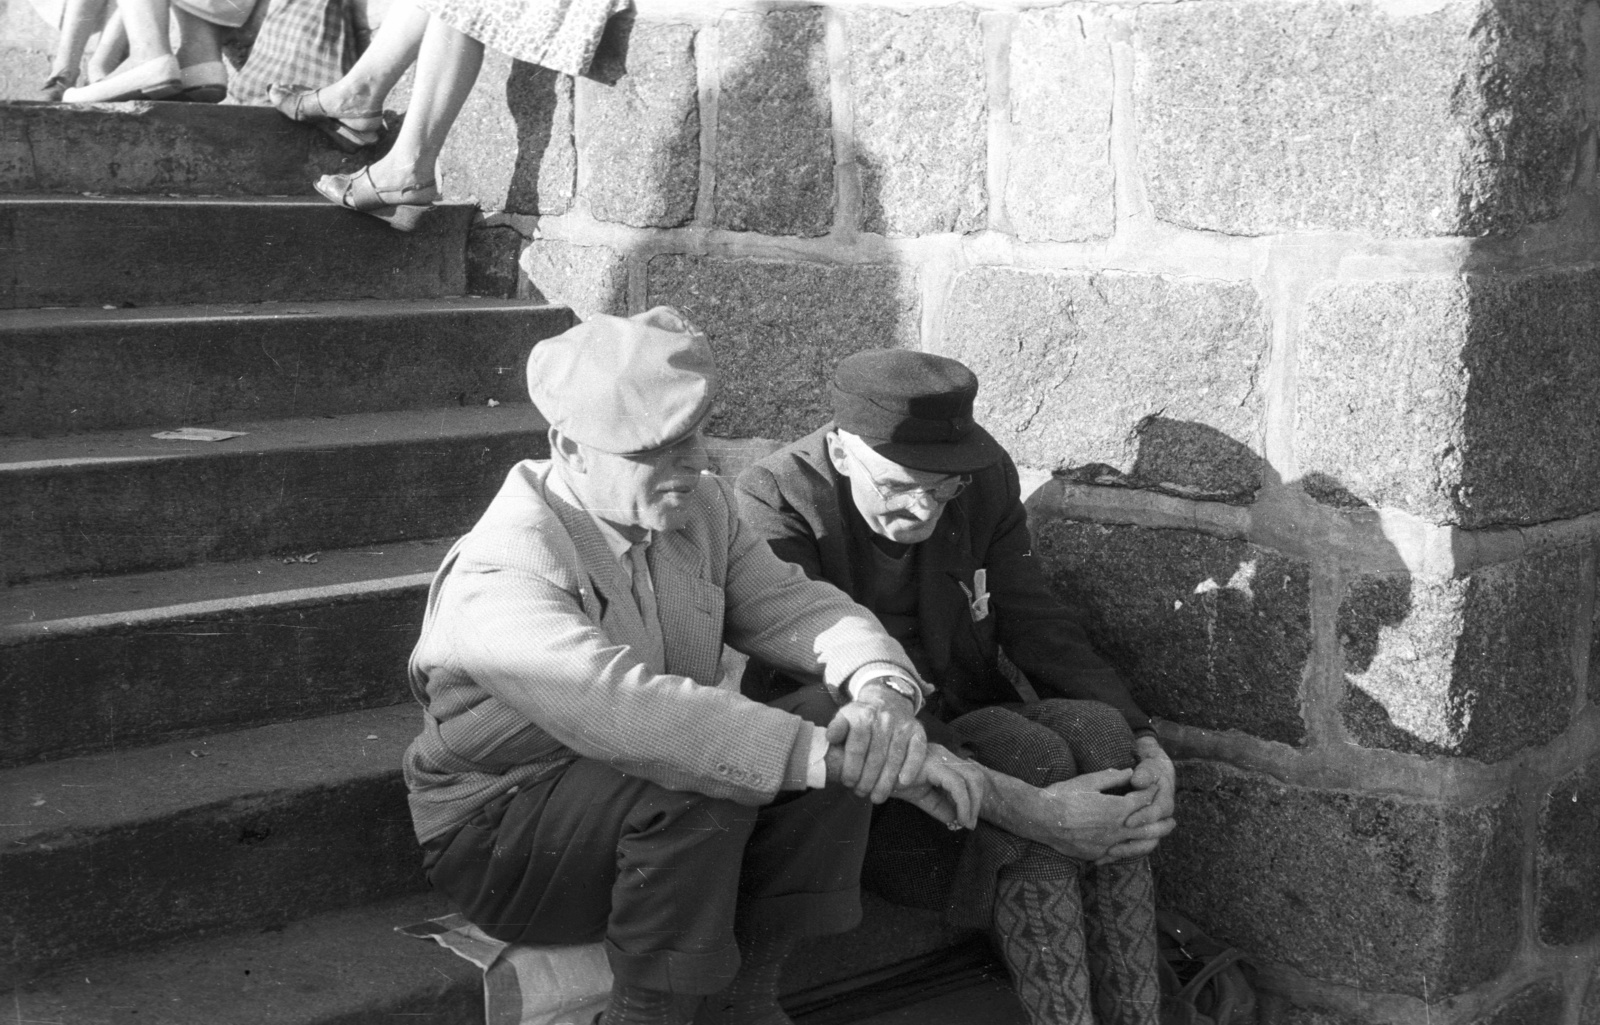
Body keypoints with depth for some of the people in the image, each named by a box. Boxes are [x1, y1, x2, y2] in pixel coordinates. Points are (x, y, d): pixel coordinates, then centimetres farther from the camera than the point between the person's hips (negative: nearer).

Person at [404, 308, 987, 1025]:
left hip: (647, 797, 8)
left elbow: (795, 606, -7)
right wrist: (835, 756, -45)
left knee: (842, 717, -14)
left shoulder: (701, 508, -1)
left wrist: (884, 693, -31)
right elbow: (626, 707, -41)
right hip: (502, 842, -7)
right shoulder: (502, 577, -27)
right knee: (702, 780, -35)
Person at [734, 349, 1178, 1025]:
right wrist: (1020, 806, -38)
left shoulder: (985, 475, -3)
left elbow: (1036, 623, 1)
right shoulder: (774, 505, -21)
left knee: (1096, 728, -25)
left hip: (968, 727, 5)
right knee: (1029, 753, -30)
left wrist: (1143, 743, -17)